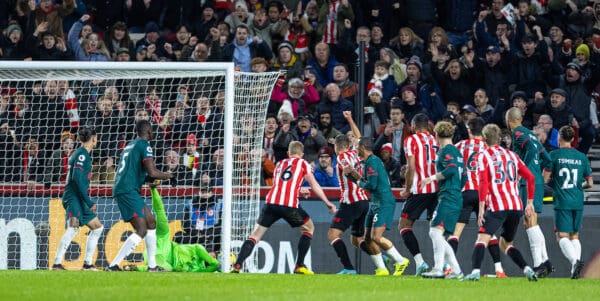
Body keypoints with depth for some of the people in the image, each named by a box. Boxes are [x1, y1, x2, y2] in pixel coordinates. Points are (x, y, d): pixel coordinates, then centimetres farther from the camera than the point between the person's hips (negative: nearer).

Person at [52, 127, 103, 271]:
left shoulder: (81, 153, 20)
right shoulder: (82, 154, -10)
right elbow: (77, 178, -20)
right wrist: (89, 202, -20)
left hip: (79, 199, 11)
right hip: (74, 198, -11)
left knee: (97, 227, 16)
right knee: (73, 227, -25)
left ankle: (87, 264, 16)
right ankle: (57, 263, -34)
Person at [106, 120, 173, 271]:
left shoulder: (130, 145, 23)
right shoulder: (144, 145, -6)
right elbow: (152, 172, -16)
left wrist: (155, 177, 21)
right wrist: (167, 176, 3)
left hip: (121, 190, 10)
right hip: (128, 191, -10)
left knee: (151, 223, 17)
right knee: (141, 231, -13)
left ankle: (152, 265, 19)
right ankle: (114, 265, -19)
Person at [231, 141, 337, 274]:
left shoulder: (279, 164, 27)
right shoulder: (303, 164, 16)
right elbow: (314, 186, 12)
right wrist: (328, 203, 18)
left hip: (272, 201, 3)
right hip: (290, 204, -3)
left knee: (256, 234, 7)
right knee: (308, 227, 21)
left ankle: (237, 265, -10)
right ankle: (300, 265, 12)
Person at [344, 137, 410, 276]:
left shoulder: (372, 161, -15)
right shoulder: (368, 162, 16)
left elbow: (371, 185, -21)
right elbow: (366, 182, 22)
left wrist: (360, 183, -2)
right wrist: (353, 172, 11)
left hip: (384, 203, -10)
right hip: (375, 203, 10)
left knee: (376, 237, -17)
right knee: (368, 238, 6)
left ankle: (401, 261, -5)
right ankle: (381, 269, 9)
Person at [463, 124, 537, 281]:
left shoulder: (484, 156, 2)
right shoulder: (511, 155, 17)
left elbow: (483, 183, -11)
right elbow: (530, 177, 13)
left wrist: (481, 208, -12)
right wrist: (530, 203, 18)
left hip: (497, 206, -5)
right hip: (516, 206, 5)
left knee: (483, 238, -8)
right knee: (506, 243, 18)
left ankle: (476, 271, -28)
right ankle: (527, 269, 2)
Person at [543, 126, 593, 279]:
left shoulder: (554, 155, -4)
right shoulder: (581, 157, 6)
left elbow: (545, 178, -5)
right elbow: (590, 183, 9)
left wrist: (553, 180, 18)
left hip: (562, 202, -4)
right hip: (578, 202, 4)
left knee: (562, 236, -3)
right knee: (575, 236, 13)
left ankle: (575, 260, -29)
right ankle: (575, 271, 1)